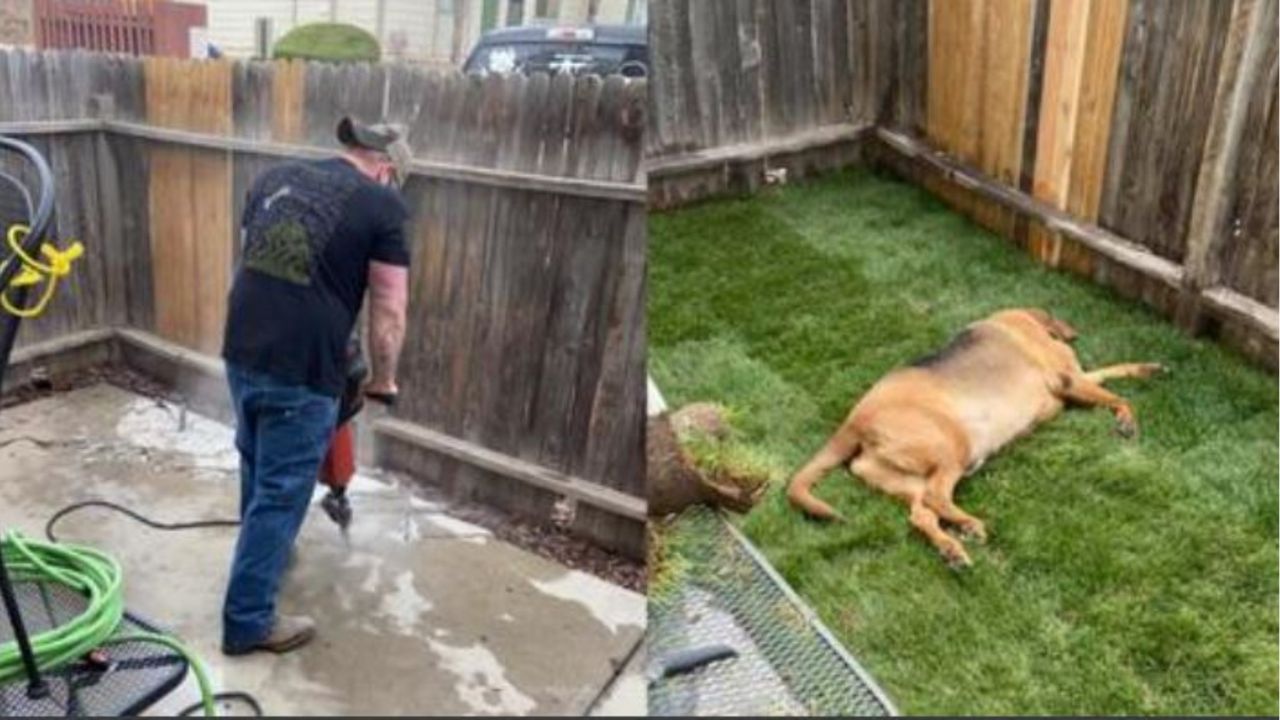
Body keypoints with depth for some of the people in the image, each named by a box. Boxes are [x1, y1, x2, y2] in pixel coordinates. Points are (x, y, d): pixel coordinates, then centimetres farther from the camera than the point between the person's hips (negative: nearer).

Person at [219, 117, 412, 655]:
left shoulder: (273, 178, 14)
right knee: (282, 492, 6)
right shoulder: (382, 204, -4)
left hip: (241, 352, 7)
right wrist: (382, 381, 9)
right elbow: (389, 313, -5)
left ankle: (264, 550, 49)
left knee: (256, 469, 27)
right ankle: (248, 621, 17)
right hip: (303, 371, -6)